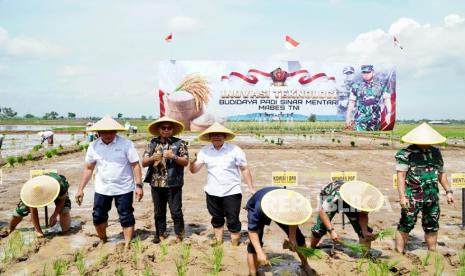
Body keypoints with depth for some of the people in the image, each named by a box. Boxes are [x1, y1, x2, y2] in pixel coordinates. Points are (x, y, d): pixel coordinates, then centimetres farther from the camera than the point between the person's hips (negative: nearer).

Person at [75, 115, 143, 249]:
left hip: (124, 188, -3)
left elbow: (135, 165, -10)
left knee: (126, 217, 4)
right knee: (98, 216, 13)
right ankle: (103, 241, 36)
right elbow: (88, 168, 6)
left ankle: (127, 245, 18)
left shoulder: (126, 144, -12)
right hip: (101, 188, 4)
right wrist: (80, 189, 4)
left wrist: (139, 185, -15)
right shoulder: (94, 146, -1)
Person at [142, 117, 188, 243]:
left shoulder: (179, 143, -1)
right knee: (159, 212, 14)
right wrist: (152, 158, -15)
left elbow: (185, 162, -5)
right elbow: (144, 163, 5)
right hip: (156, 184, 4)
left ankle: (179, 235, 15)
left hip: (173, 184, -3)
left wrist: (173, 156, -20)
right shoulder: (152, 143, 8)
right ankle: (160, 235, 28)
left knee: (176, 212, 1)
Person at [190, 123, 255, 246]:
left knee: (233, 220, -1)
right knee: (217, 219, 17)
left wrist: (251, 188, -6)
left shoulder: (235, 150, -8)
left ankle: (235, 246, 15)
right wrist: (192, 162, -25)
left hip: (232, 192, -3)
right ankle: (218, 243, 34)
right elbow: (194, 170, -2)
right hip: (212, 192, 3)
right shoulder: (204, 151, 0)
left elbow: (245, 169, -2)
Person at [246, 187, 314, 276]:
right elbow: (252, 230, -37)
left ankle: (305, 265, 28)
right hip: (255, 210, -3)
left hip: (280, 210, 3)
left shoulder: (290, 203, -37)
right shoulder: (260, 207, -47)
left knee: (298, 237, 4)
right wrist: (260, 252, -44)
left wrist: (292, 236, -20)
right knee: (254, 245, -19)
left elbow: (293, 217, -13)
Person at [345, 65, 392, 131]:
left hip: (375, 119, 1)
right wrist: (348, 117, 4)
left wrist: (388, 114, -9)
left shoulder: (381, 84, 4)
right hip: (360, 119, -1)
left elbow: (387, 99, 2)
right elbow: (351, 101, 6)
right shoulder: (356, 85, 3)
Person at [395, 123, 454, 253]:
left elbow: (441, 173, 21)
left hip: (432, 197, 6)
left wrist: (448, 191, 16)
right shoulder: (406, 154, -9)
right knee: (406, 224, -1)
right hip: (412, 197, -6)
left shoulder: (436, 152, 11)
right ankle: (399, 253, 7)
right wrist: (402, 196, -20)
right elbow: (401, 175, -13)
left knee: (432, 226, 15)